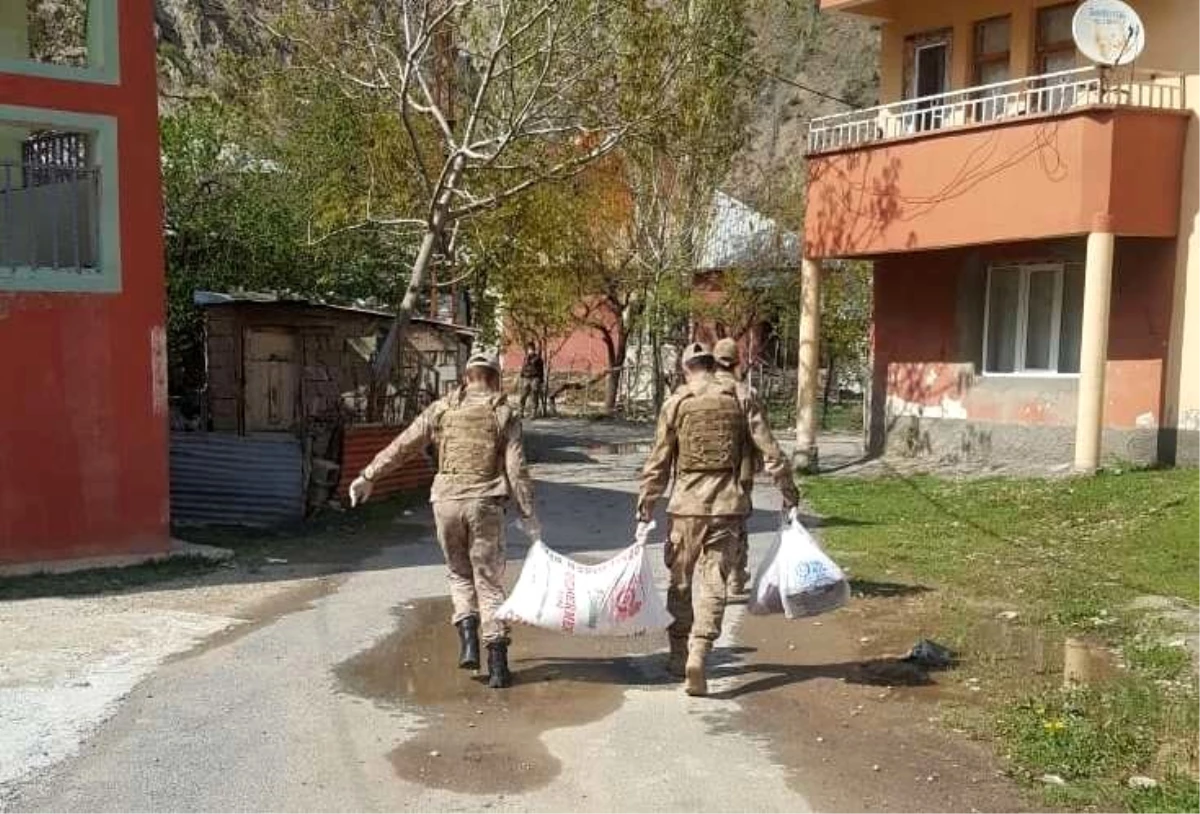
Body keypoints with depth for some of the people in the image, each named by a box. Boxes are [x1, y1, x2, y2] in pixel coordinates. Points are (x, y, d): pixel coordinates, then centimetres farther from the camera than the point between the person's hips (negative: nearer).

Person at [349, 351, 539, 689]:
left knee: (460, 575, 21)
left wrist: (367, 477, 15)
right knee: (489, 582, 7)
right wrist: (528, 515, 2)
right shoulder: (504, 415, 3)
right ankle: (498, 666, 6)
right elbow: (517, 469, -3)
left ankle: (468, 639, 2)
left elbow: (401, 446, 7)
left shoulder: (442, 409, 7)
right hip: (485, 505, -1)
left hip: (447, 501, 1)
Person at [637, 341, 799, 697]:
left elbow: (658, 464, -2)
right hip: (728, 505, 1)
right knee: (714, 582, 4)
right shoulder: (739, 399, 3)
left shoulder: (676, 403, -1)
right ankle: (698, 655, -10)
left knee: (681, 582, 13)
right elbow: (770, 452, 1)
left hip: (687, 505, -1)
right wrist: (789, 494, 10)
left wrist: (644, 512, 3)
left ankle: (679, 656, 23)